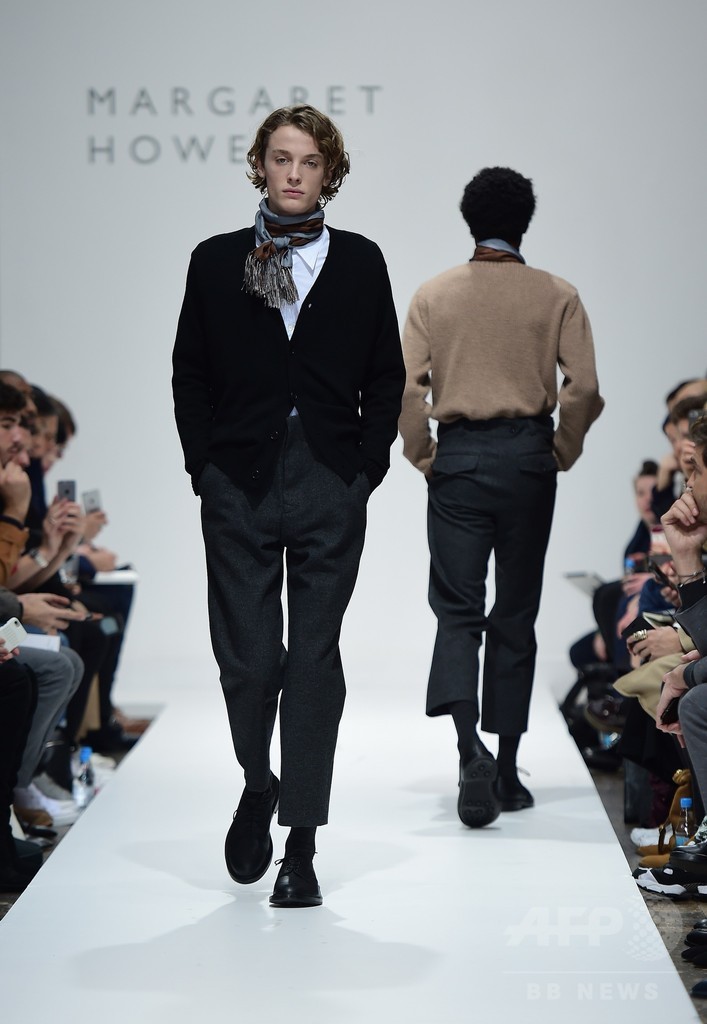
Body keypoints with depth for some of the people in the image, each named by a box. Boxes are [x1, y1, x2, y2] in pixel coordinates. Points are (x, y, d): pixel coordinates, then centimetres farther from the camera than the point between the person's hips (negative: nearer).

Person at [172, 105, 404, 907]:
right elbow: (189, 374, 9)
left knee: (315, 659, 1)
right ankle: (258, 785, 28)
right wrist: (205, 468, -1)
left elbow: (386, 376, 9)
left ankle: (301, 844, 7)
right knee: (246, 658, -2)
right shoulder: (216, 262, 8)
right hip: (240, 485, 0)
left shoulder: (360, 263, 8)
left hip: (331, 487, 0)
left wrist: (367, 466, -1)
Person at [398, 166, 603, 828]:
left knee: (457, 609, 3)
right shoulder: (557, 296, 1)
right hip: (527, 457, 0)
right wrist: (564, 451, 7)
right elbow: (583, 387, -8)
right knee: (516, 616, 8)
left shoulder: (434, 294, 3)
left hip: (458, 456, 0)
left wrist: (422, 455, 8)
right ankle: (506, 771, 12)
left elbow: (405, 387, -4)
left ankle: (470, 748, -19)